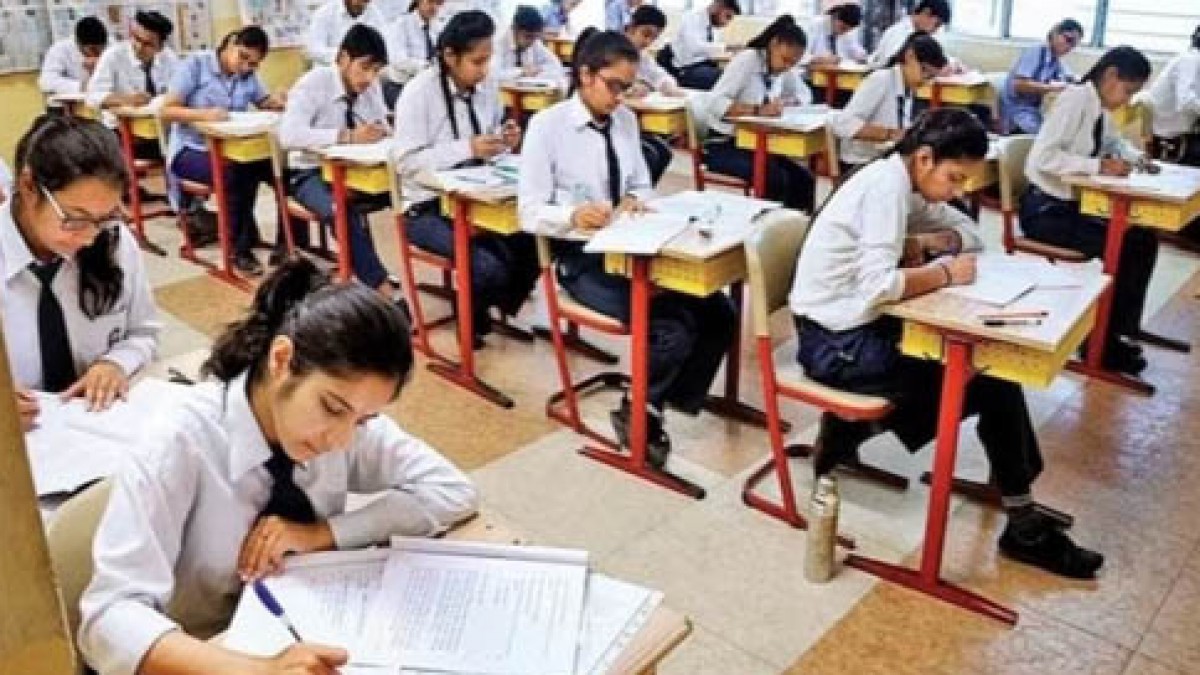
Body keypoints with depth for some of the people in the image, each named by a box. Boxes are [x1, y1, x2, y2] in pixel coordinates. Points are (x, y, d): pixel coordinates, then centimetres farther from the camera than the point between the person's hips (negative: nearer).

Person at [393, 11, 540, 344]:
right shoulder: (418, 92, -14)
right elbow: (406, 161, -19)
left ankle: (501, 310, 12)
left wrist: (504, 142, -8)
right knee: (489, 267, -27)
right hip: (428, 207, -6)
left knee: (531, 248, -16)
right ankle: (471, 321, 7)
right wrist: (468, 148, -27)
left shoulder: (487, 86, 3)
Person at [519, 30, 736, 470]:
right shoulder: (547, 125, -8)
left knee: (718, 313, -13)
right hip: (583, 259, -6)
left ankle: (665, 403, 3)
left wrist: (634, 200, -7)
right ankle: (637, 414, 3)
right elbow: (530, 211, -11)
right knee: (673, 329, -23)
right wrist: (573, 214, -31)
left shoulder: (626, 120, 9)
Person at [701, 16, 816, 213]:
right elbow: (715, 103, -27)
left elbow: (805, 94, 14)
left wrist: (787, 102, -9)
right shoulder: (747, 59, -16)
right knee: (776, 178, -26)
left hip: (754, 143, 7)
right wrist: (758, 110, -39)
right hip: (723, 145, -7)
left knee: (804, 179, -11)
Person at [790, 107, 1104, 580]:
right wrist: (945, 272, -15)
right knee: (992, 385, -4)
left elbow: (968, 233, 17)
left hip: (857, 325, 9)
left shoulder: (901, 182, 8)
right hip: (837, 344, -9)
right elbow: (878, 287, -31)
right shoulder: (887, 184, -19)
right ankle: (1024, 527, 10)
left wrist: (920, 244, -4)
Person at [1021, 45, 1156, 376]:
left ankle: (1119, 332, 12)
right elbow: (1043, 156, -29)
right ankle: (1102, 343, -1)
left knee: (1143, 241, 5)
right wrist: (1099, 166, -27)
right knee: (1122, 248, -16)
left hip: (1074, 205, 9)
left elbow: (1114, 141, 29)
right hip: (1045, 208, -9)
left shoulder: (1101, 108, 8)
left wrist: (1134, 157, 7)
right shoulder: (1076, 98, -17)